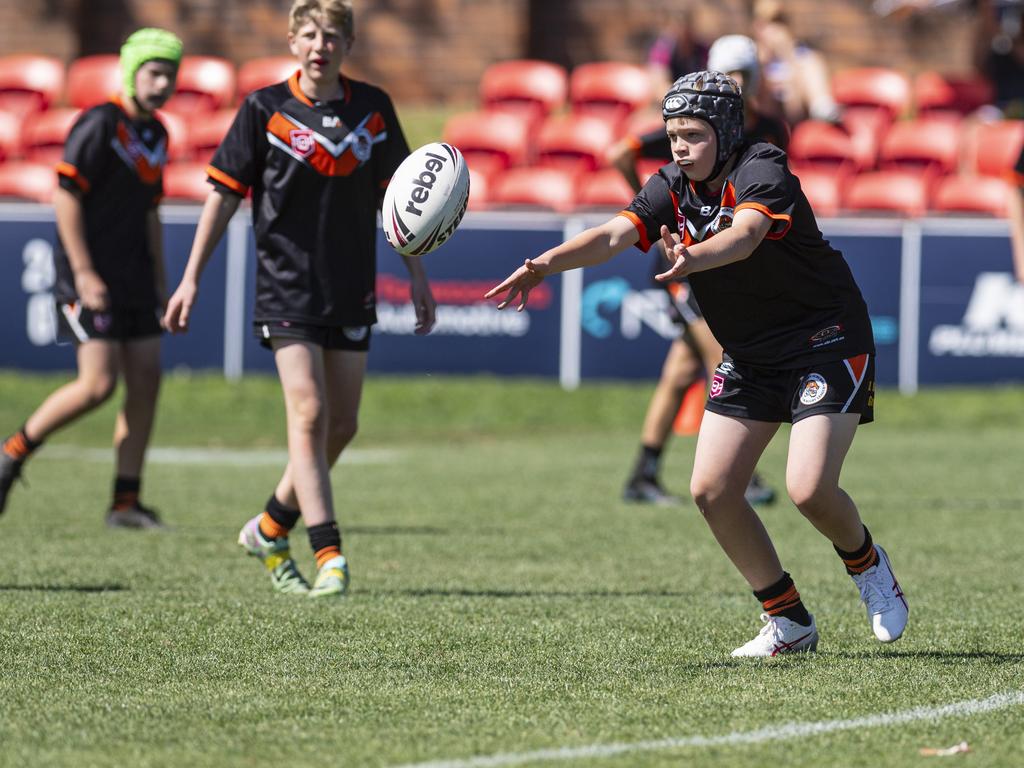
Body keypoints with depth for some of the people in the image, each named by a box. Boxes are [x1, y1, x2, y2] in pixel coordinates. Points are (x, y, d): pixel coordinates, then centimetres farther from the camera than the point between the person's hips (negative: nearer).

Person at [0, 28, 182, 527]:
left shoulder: (155, 135, 14)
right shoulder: (99, 125, -11)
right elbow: (65, 195, -15)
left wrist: (160, 282, 20)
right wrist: (83, 273, -19)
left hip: (133, 277, 8)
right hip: (90, 277, -8)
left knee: (145, 383, 1)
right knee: (98, 384, -14)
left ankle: (126, 503, 5)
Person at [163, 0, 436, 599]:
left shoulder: (373, 109, 5)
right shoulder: (266, 110, -4)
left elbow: (394, 193, 14)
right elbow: (224, 195, 0)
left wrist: (417, 274, 12)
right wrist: (191, 279, -3)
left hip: (352, 291, 4)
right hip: (287, 288, -4)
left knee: (341, 425, 7)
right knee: (308, 415, -15)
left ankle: (271, 529, 26)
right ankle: (330, 557, -19)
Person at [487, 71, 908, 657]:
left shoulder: (763, 173, -22)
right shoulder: (673, 190, -3)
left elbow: (744, 235, -43)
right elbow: (613, 236, -18)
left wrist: (692, 258, -63)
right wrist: (547, 263, -36)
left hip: (827, 343, -7)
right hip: (749, 360, 7)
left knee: (810, 489, -20)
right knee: (712, 490, -5)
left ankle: (867, 564, 15)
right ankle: (790, 623, 9)